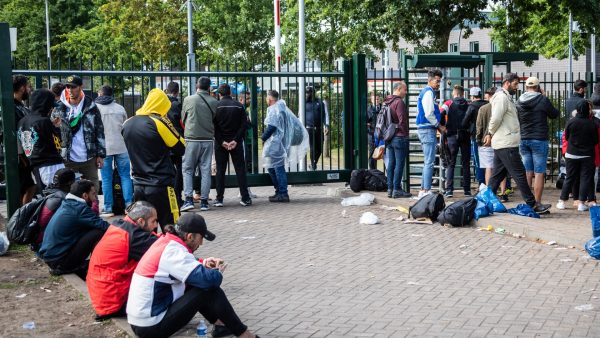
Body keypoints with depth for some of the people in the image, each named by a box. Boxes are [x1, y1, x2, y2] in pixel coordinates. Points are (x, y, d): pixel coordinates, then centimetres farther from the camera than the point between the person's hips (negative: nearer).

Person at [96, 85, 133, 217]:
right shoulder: (120, 108, 7)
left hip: (104, 148, -2)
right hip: (121, 146, 2)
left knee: (106, 179, 2)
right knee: (125, 176, 6)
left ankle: (108, 208, 2)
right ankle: (129, 205, 2)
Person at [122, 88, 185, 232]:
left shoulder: (127, 124, 5)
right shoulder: (159, 123, -13)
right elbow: (181, 148, -7)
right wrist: (168, 124, 3)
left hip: (138, 186, 6)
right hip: (161, 186, -6)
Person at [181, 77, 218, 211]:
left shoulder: (188, 100, -3)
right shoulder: (214, 102, -1)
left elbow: (183, 119, 8)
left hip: (191, 139, -1)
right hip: (208, 140, 2)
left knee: (188, 170, 7)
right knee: (206, 170, 7)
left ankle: (188, 198, -5)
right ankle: (204, 201, 7)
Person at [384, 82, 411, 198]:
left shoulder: (387, 102, 14)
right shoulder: (399, 102, -13)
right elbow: (402, 121, -17)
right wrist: (405, 134, -8)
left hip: (389, 137, 9)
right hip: (399, 137, -9)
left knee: (391, 163, 10)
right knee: (399, 164, -5)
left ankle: (390, 189, 12)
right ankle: (397, 189, -4)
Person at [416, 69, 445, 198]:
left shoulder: (424, 92, 19)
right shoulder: (429, 93, -12)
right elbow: (429, 114, -19)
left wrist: (438, 126, 14)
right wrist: (439, 126, -7)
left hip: (423, 129, 10)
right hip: (428, 130, -10)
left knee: (427, 162, 14)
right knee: (429, 162, -10)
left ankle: (423, 190, 16)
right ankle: (426, 190, -11)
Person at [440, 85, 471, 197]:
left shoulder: (449, 104, 1)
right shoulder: (468, 105, 7)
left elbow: (440, 113, -13)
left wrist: (442, 127, 0)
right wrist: (471, 130, 14)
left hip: (452, 136, -1)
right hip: (465, 136, 1)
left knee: (451, 164, 2)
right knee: (466, 164, 9)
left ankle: (449, 190, -7)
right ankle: (467, 190, 8)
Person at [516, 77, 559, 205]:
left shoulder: (519, 102, 3)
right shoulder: (543, 100, -10)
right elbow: (555, 114, 5)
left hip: (523, 140, 5)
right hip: (539, 140, -5)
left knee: (527, 173, 11)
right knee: (539, 173, -1)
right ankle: (537, 203, -2)